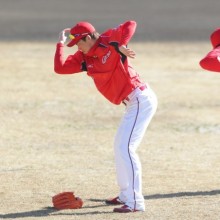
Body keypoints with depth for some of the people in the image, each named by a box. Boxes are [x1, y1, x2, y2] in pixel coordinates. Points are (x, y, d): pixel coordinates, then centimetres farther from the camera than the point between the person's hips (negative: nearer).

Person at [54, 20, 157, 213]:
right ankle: (125, 195, 34)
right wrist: (62, 44, 7)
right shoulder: (84, 58, 10)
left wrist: (120, 46, -28)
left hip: (141, 99, -10)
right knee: (120, 147, 22)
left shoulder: (108, 41, -10)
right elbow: (60, 68, 5)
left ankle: (135, 202, -19)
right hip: (134, 103, 10)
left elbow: (131, 25, -19)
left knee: (125, 148, -16)